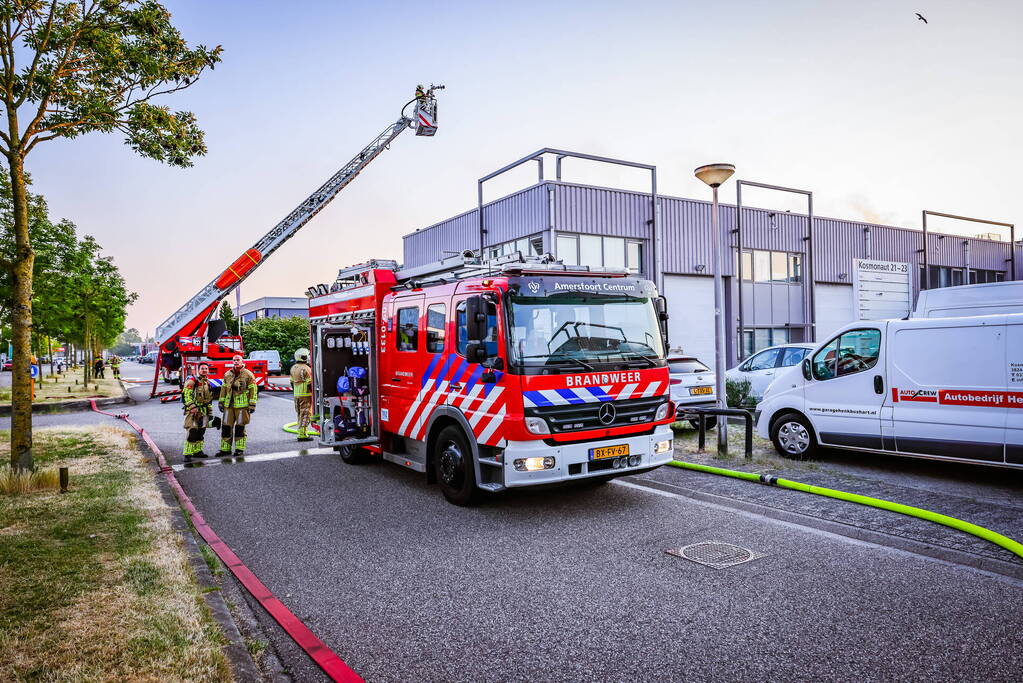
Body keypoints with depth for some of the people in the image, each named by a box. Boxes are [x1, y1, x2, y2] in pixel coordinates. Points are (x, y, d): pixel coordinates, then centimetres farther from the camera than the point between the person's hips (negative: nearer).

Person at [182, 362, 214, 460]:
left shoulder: (207, 382, 16)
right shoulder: (192, 381, -8)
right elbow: (187, 395, -16)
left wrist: (210, 411, 21)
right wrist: (193, 408, -23)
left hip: (203, 411, 8)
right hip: (193, 411, -8)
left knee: (200, 432, 11)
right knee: (192, 432, -12)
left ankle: (197, 451, 21)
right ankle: (187, 454, -9)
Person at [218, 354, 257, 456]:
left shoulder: (248, 374, -2)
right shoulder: (227, 374, 13)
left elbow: (253, 390, -4)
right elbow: (223, 389, 19)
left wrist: (252, 404, -8)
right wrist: (221, 402, 14)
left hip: (242, 405, -5)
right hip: (229, 405, 5)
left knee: (240, 427, 0)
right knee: (226, 426, 5)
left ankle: (240, 449, 8)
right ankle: (225, 449, 13)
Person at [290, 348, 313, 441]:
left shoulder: (293, 368, 11)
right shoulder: (306, 368, -15)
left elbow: (292, 382, 17)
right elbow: (309, 383, -15)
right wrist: (313, 393, -7)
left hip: (296, 395, 8)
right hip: (305, 395, -8)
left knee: (299, 414, 15)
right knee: (305, 414, -6)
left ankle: (302, 432, 22)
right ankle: (303, 435, -9)